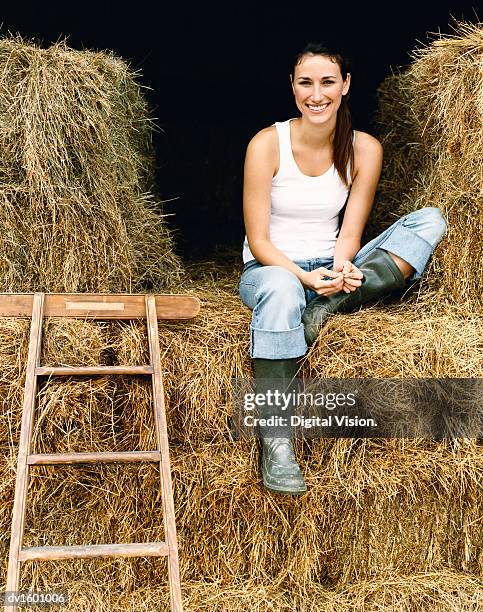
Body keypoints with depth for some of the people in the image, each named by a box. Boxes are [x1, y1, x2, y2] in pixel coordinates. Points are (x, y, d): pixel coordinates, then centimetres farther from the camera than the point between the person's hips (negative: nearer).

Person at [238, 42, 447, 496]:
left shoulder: (365, 149, -2)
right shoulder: (267, 144, -11)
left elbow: (350, 232, -1)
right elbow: (258, 241, -11)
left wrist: (341, 267, -25)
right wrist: (306, 277, -27)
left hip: (330, 269, 4)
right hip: (271, 268, -3)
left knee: (429, 220, -15)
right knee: (280, 290, -43)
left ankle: (329, 305, -30)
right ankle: (275, 443, -38)